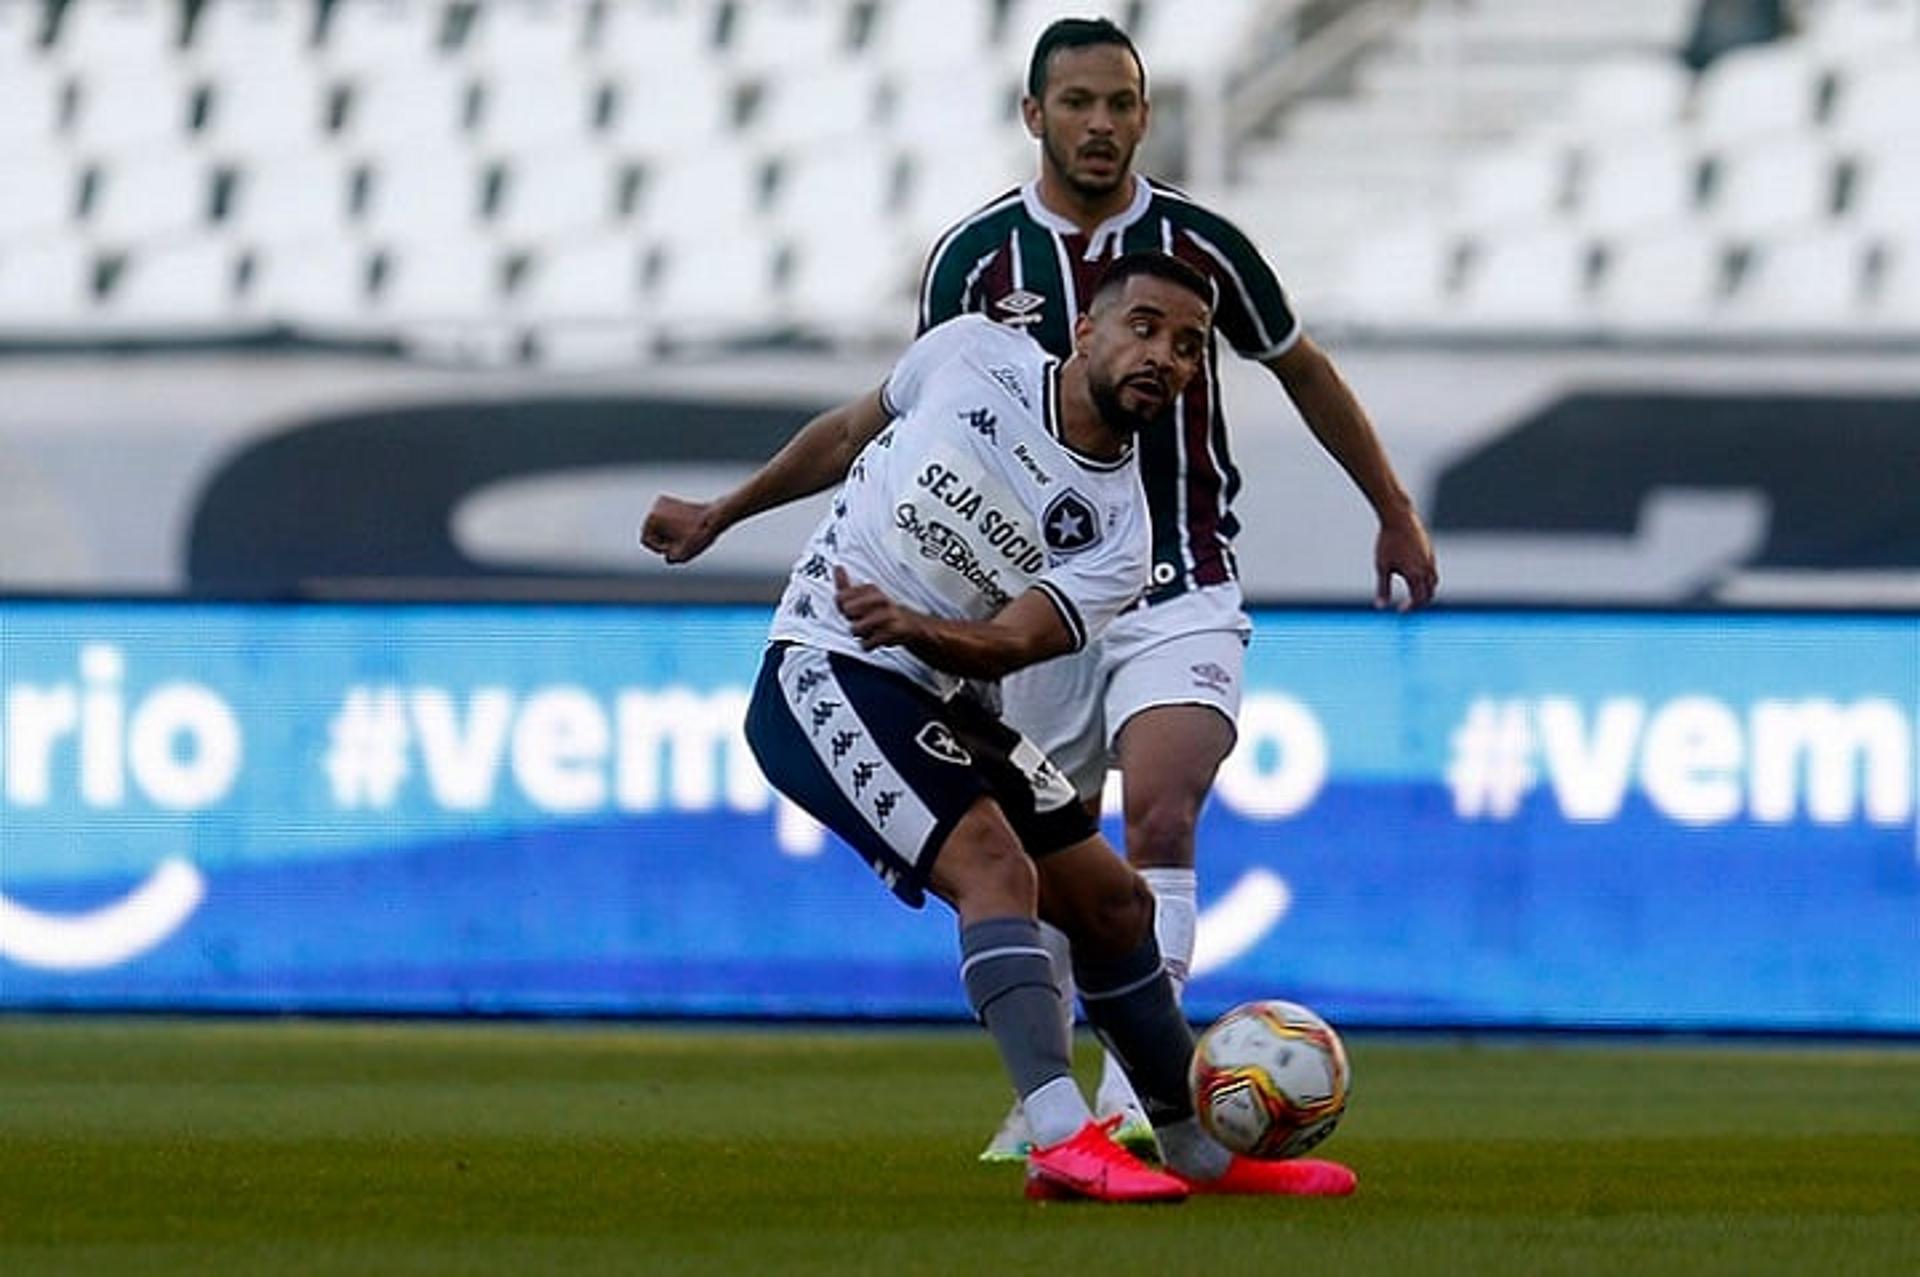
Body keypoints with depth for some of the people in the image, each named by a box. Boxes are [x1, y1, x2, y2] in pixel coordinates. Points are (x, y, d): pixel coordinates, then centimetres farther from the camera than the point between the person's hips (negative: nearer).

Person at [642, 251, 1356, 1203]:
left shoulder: (1117, 534, -2)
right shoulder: (973, 355, -5)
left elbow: (1010, 642, -16)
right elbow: (848, 431, 13)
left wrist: (910, 626, -35)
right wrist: (718, 516, 20)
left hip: (938, 702, 6)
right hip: (823, 674, -6)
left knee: (1112, 904, 8)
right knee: (997, 867, -26)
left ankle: (1207, 1152, 25)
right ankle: (1063, 1140, -36)